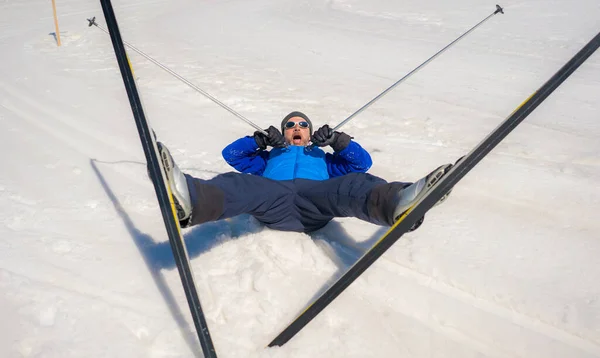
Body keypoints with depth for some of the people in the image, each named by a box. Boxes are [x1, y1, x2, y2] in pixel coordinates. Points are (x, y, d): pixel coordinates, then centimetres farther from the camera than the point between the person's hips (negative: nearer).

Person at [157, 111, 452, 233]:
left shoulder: (323, 158, 42)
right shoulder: (268, 157, 43)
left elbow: (362, 162, 31)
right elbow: (231, 153, 33)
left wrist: (336, 140, 15)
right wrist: (261, 140, 17)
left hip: (316, 201, 0)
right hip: (273, 201, 0)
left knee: (354, 184, -33)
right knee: (239, 185, -34)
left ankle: (398, 203, -66)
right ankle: (190, 202, -67)